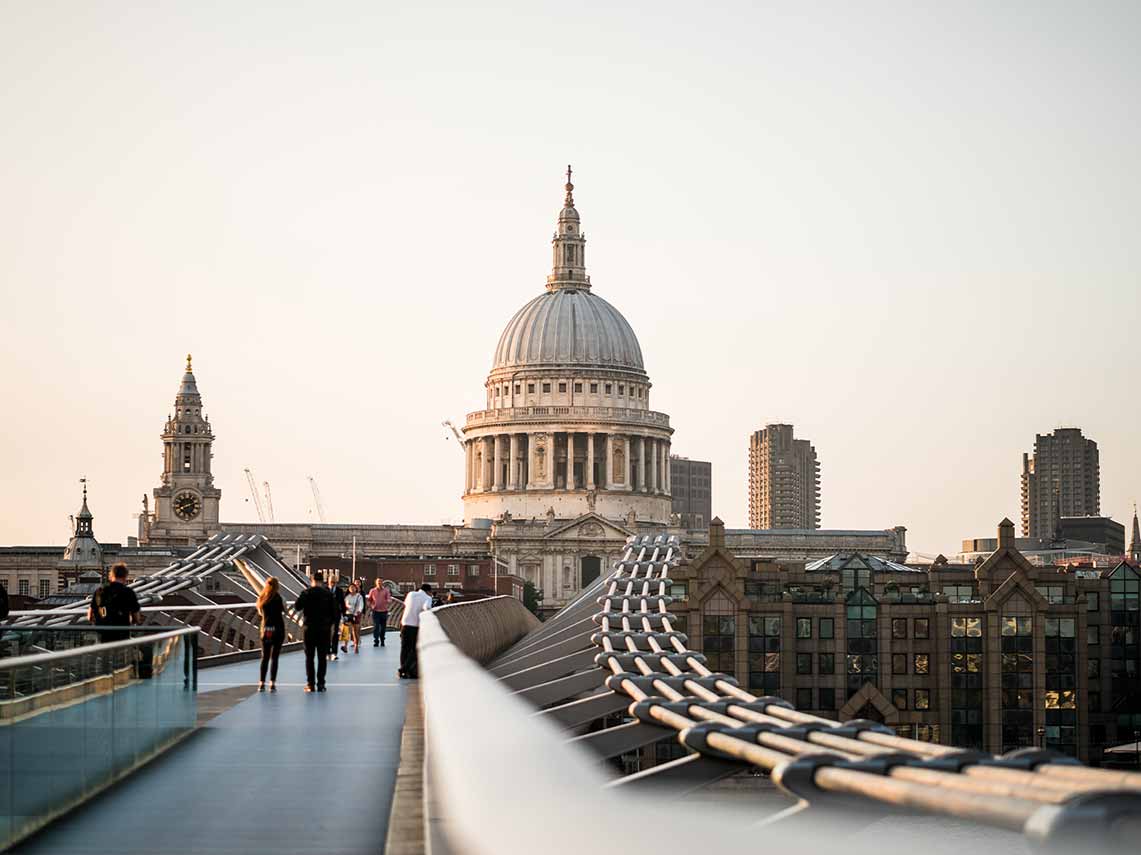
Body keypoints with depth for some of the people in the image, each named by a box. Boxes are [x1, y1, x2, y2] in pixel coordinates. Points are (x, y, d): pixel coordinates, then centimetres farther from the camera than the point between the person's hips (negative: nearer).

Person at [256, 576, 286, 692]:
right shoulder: (277, 597, -10)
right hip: (278, 629, -4)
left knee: (265, 657, 10)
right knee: (274, 657, -1)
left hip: (266, 629, 4)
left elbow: (261, 612, 13)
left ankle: (262, 683, 9)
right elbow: (284, 610, -4)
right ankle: (272, 683, -3)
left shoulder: (262, 598, 4)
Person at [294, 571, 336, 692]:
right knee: (322, 657, 6)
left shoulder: (306, 593, -6)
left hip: (309, 629, -1)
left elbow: (297, 607, -3)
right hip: (324, 629, 1)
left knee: (309, 657, 5)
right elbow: (334, 612, 2)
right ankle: (321, 684, 4)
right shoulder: (328, 594, -1)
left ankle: (310, 684, 2)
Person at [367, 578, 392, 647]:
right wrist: (371, 606, -2)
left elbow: (389, 600, -3)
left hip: (384, 611, 1)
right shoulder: (372, 591, 7)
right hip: (376, 611, -1)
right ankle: (376, 642, -9)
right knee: (376, 627, -10)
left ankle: (382, 641, 20)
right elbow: (369, 600, 16)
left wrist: (388, 601, -26)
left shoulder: (386, 591, 4)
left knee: (383, 627, 7)